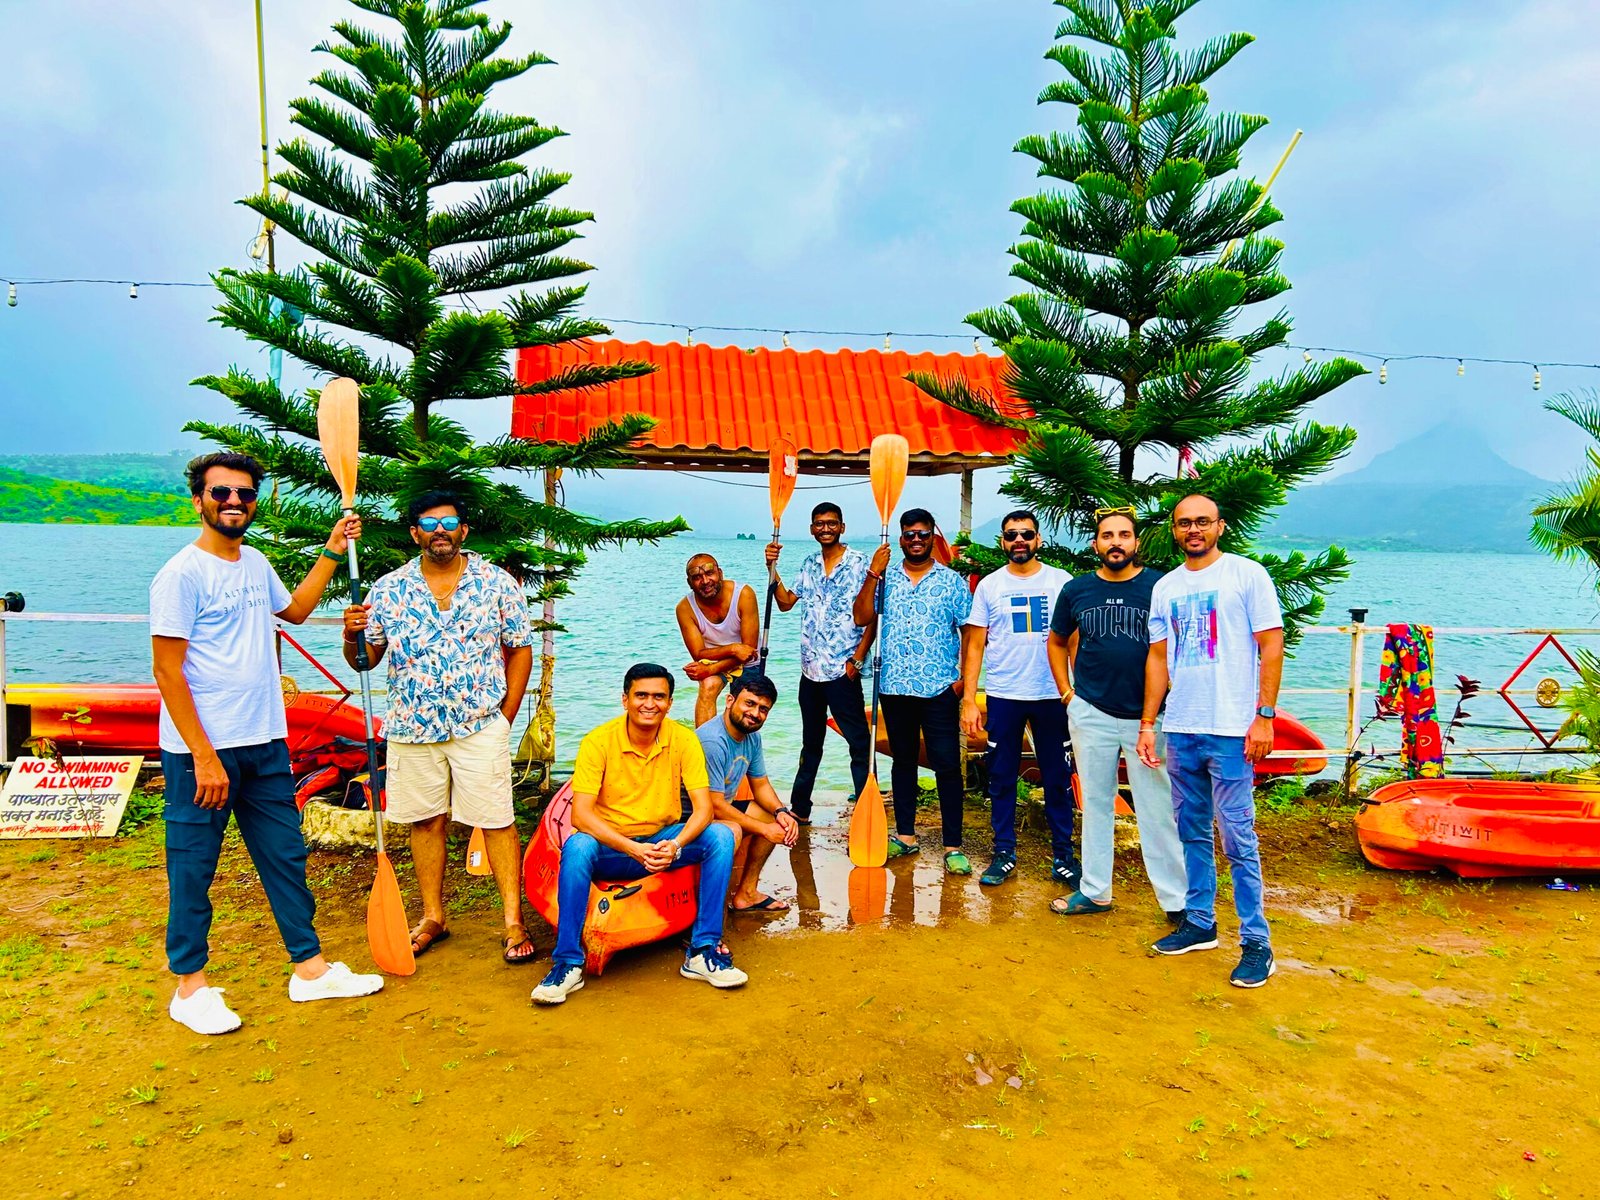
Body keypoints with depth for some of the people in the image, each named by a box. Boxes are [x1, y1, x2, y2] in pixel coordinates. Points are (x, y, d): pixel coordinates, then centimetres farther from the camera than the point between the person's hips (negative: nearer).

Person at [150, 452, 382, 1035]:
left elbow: (295, 609, 29)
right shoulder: (182, 574, -12)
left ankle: (310, 966, 23)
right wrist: (204, 757, -18)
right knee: (193, 867, 6)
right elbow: (167, 670, -15)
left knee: (285, 856, 12)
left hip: (264, 744, 7)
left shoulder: (255, 561, 10)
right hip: (201, 750, -7)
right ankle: (190, 986, 22)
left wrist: (331, 551, 20)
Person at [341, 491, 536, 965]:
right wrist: (352, 634, -17)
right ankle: (432, 917, 27)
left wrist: (505, 716, -1)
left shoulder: (498, 583, -1)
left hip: (480, 727, -2)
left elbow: (520, 650, 3)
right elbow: (364, 660, 6)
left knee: (496, 821, -1)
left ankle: (513, 921, 8)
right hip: (411, 729, 2)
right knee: (426, 821, 12)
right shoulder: (389, 589, 2)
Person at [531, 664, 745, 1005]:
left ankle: (703, 952, -15)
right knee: (577, 847, -34)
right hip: (612, 846, -2)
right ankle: (568, 962, -21)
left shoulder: (684, 740, -9)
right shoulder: (599, 741, -14)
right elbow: (581, 814, -20)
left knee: (721, 837, -23)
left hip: (665, 842, 2)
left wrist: (676, 845, -33)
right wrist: (633, 849, -33)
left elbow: (703, 808, -13)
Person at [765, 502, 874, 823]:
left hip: (843, 670, -6)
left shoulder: (859, 563, -6)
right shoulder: (809, 565, 12)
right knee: (811, 743, 18)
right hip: (810, 668, 6)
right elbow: (785, 602, 14)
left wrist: (857, 659, -15)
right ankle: (799, 808, 29)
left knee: (860, 744, -3)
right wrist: (772, 568, 2)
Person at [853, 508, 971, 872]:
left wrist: (965, 676, -6)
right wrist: (873, 573, -11)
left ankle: (953, 846, 4)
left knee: (947, 765, -3)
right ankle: (905, 835, 24)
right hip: (894, 686, 3)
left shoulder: (952, 581, 2)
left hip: (939, 688, -2)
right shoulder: (885, 577, 7)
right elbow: (862, 617, -4)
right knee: (903, 760, 13)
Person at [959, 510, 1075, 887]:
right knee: (1001, 778, 7)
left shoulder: (1061, 581, 3)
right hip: (1002, 696, 1)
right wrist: (968, 699, -3)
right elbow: (975, 645, 4)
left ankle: (1063, 853, 19)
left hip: (1052, 695, 0)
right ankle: (1004, 853, 19)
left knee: (1058, 777, 6)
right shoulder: (989, 586, 4)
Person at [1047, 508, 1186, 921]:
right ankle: (1094, 891, 25)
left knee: (1157, 810, 0)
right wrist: (1067, 693, 8)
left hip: (1148, 716, -3)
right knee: (1096, 804, 13)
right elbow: (1057, 642, 17)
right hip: (1091, 714, 3)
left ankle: (1177, 900, 11)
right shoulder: (1076, 590, 4)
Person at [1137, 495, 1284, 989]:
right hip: (1180, 729, 6)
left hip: (1230, 730, -5)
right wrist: (1147, 724, 10)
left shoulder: (1247, 574, -2)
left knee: (1237, 837, -4)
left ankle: (1256, 941, 6)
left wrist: (1264, 716, -11)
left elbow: (1272, 647, -5)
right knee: (1192, 832, 13)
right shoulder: (1165, 587, 13)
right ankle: (1199, 923, 25)